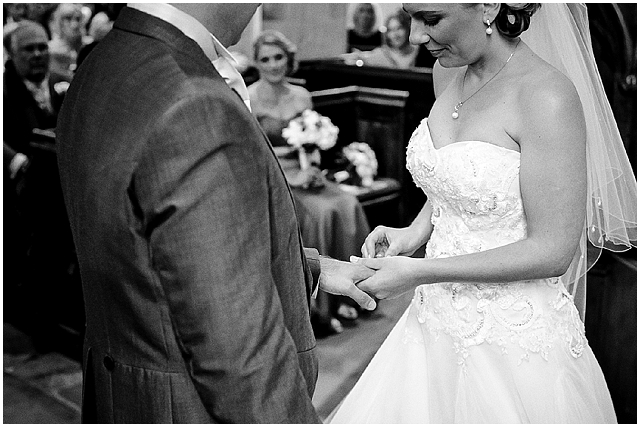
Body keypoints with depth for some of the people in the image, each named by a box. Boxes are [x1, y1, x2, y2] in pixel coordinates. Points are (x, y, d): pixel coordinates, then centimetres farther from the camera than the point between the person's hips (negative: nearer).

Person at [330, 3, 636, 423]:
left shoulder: (548, 96, -21)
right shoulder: (447, 73, 1)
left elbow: (552, 251, -20)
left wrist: (418, 272, -19)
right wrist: (417, 231, -1)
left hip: (514, 339, -6)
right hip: (441, 322, 7)